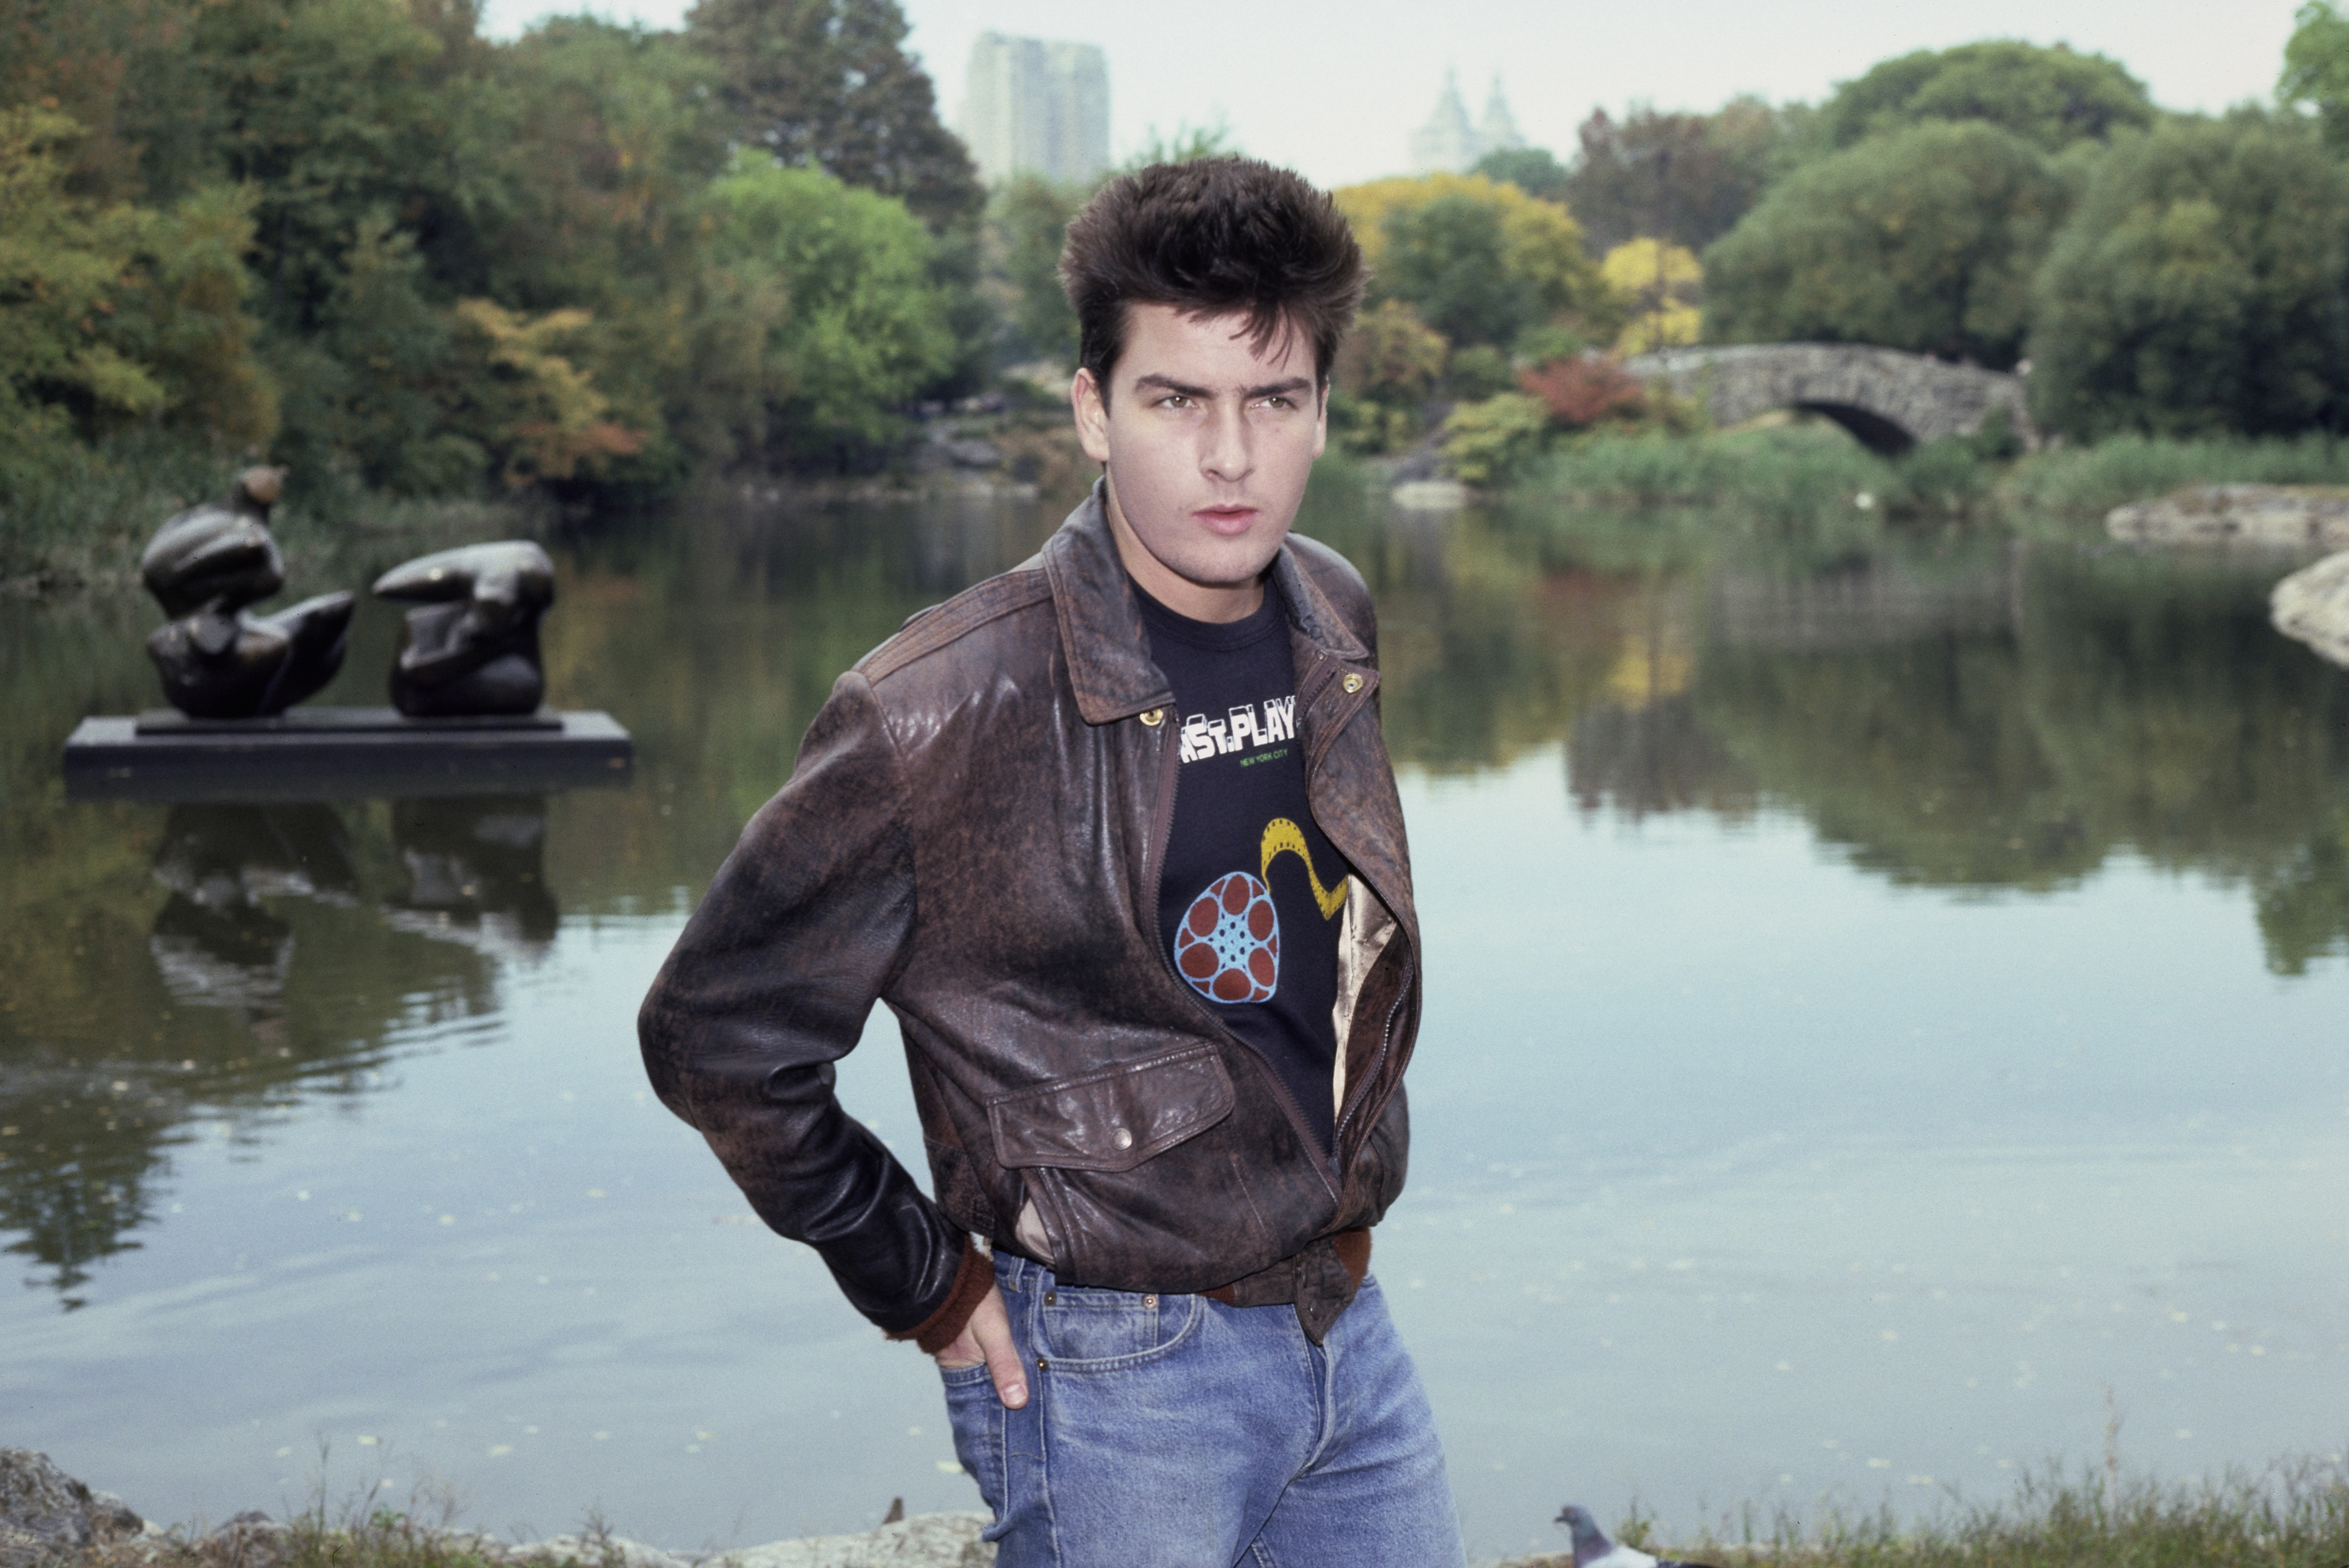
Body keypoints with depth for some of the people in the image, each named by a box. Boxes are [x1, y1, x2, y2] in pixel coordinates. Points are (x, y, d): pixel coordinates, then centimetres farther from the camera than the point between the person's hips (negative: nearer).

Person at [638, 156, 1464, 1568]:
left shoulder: (1335, 624, 1)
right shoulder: (944, 711, -19)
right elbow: (720, 1039, -11)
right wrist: (926, 1289, -7)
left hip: (1349, 1331, 6)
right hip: (1112, 1377, -6)